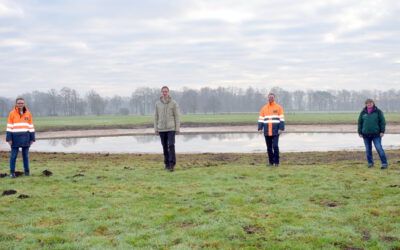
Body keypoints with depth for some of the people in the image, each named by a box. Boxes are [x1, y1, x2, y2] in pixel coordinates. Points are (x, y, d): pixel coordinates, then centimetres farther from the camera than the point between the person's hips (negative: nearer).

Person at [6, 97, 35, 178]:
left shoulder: (28, 114, 6)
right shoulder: (12, 113, 1)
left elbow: (31, 126, 9)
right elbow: (9, 126, -1)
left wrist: (32, 138, 5)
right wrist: (9, 138, -7)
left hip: (25, 137, 2)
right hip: (15, 137, -1)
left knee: (25, 155, 6)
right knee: (14, 155, 0)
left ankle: (27, 171, 14)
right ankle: (12, 172, 7)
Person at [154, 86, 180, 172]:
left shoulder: (174, 103, -3)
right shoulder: (158, 103, 5)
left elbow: (177, 116, -3)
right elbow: (156, 117, 9)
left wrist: (177, 129, -7)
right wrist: (156, 129, 6)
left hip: (171, 128, -3)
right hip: (161, 129, 3)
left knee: (171, 146, -13)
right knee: (165, 147, 8)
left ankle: (172, 164, -11)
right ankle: (167, 164, 17)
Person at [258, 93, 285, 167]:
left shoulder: (278, 107, 4)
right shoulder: (264, 108, 13)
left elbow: (282, 119, -1)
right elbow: (261, 119, 10)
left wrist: (281, 129, -12)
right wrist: (260, 128, -3)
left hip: (275, 131, -3)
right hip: (267, 132, 3)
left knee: (275, 146, -12)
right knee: (269, 147, 5)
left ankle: (276, 162, -1)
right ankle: (271, 162, 14)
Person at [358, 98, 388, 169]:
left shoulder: (378, 111, 0)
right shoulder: (363, 112, 6)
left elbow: (382, 122, -1)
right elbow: (360, 123, 10)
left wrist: (382, 131, -8)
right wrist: (360, 132, 6)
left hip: (376, 134, -3)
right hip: (366, 134, 3)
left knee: (379, 148, -11)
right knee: (368, 149, 7)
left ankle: (384, 163, -8)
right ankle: (370, 163, 20)